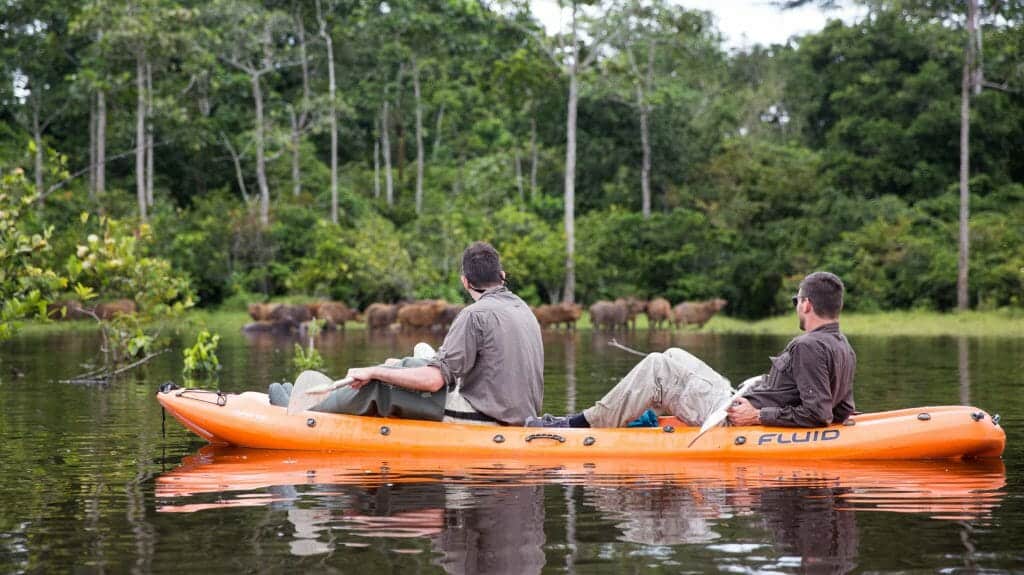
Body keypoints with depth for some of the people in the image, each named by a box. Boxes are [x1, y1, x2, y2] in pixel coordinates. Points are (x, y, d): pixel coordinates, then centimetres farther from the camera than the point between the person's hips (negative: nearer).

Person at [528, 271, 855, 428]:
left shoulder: (808, 347, -21)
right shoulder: (846, 349, 8)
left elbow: (818, 413, -29)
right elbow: (842, 412, 14)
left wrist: (759, 416, -21)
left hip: (734, 420, -10)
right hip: (747, 408, 10)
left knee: (657, 369, -5)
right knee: (674, 358, 19)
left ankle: (578, 425, 1)